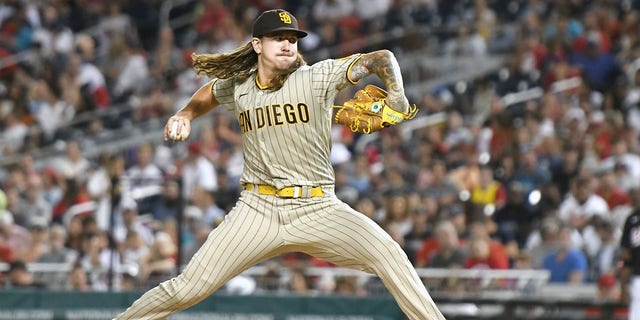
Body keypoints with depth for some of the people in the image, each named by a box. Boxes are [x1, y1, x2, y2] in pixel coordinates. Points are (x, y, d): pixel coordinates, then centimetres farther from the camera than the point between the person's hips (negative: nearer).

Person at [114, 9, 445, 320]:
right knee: (189, 288, -7)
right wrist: (187, 113, 15)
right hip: (257, 210, 2)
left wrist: (396, 98, -21)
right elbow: (210, 92, 33)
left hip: (317, 208, -1)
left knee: (387, 253, -23)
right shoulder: (237, 87, 8)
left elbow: (382, 58, -4)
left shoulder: (316, 77, -3)